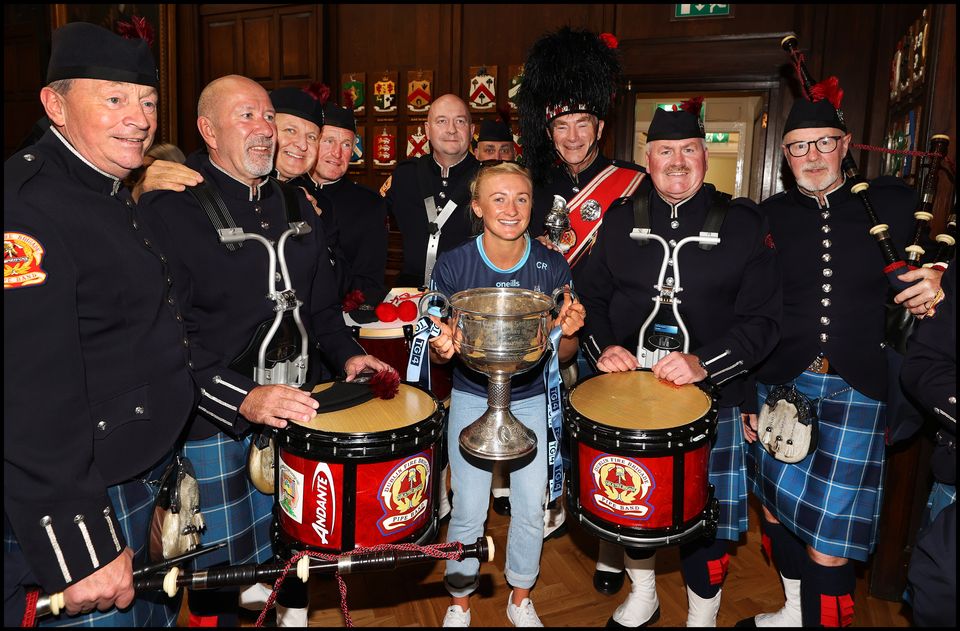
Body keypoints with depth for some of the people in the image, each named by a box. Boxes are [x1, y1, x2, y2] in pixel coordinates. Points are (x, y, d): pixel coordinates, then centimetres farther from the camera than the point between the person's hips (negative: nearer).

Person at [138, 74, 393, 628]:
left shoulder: (295, 204, 10)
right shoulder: (169, 209, -12)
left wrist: (347, 353, 1)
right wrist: (243, 399, -30)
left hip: (292, 402, 6)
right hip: (212, 421, -5)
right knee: (221, 562, 11)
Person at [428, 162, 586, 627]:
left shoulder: (552, 267, -11)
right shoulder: (453, 266, -14)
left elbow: (563, 354, -4)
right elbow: (438, 350, -7)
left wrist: (567, 332, -26)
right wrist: (442, 345, -31)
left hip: (532, 400, 2)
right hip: (471, 399, -1)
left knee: (531, 508, 10)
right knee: (468, 512, 4)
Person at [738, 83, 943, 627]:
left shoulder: (893, 202, 4)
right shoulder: (770, 216, 5)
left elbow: (925, 273, 13)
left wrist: (932, 286, -12)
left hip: (854, 393, -2)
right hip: (777, 385, 2)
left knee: (828, 544, -4)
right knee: (777, 507, 16)